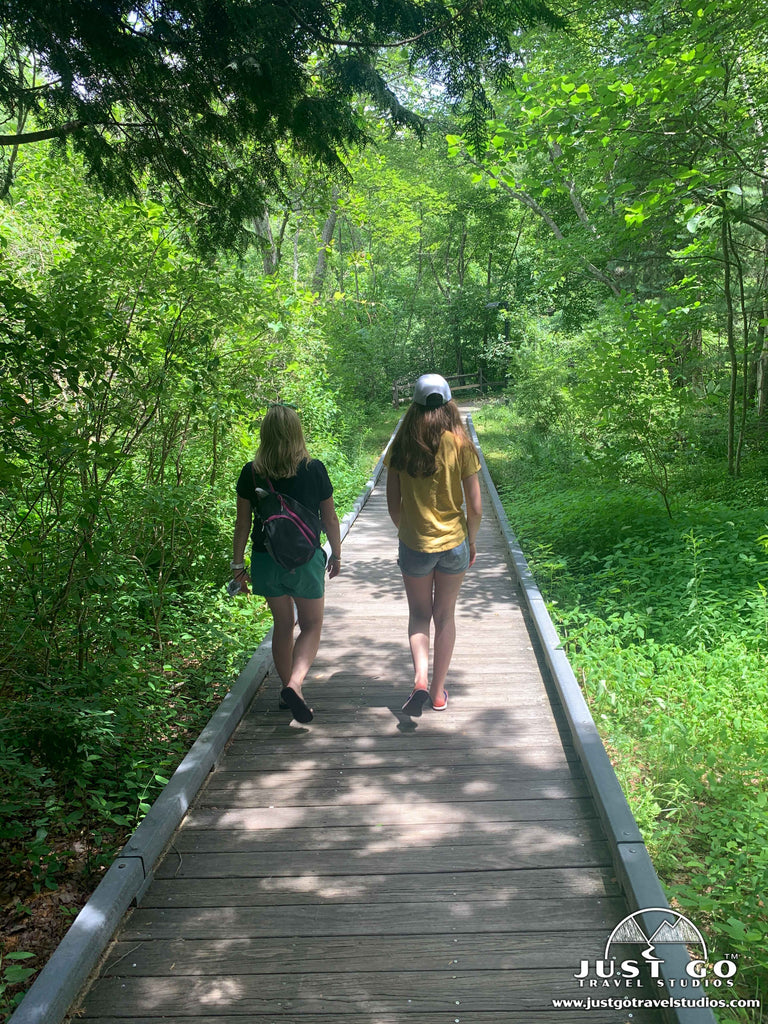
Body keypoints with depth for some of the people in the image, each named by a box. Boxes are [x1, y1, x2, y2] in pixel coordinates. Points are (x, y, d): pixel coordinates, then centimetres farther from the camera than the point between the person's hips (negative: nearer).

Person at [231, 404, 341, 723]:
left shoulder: (251, 472, -3)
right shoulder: (314, 469, -7)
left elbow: (242, 523, 0)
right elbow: (329, 518, -1)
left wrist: (238, 562, 9)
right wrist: (336, 554, 13)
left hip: (266, 561, 2)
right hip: (305, 561, -2)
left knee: (282, 625, 19)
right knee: (311, 625, 12)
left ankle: (288, 689, 28)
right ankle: (294, 684, -9)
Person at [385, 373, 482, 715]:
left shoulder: (402, 446, -7)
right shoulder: (460, 444, -9)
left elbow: (394, 507, -3)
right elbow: (475, 508, -7)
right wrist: (472, 542, 9)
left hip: (414, 544, 0)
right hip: (454, 543, 0)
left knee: (419, 614, 17)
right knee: (445, 616, 15)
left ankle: (421, 679, -3)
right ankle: (438, 692, 24)